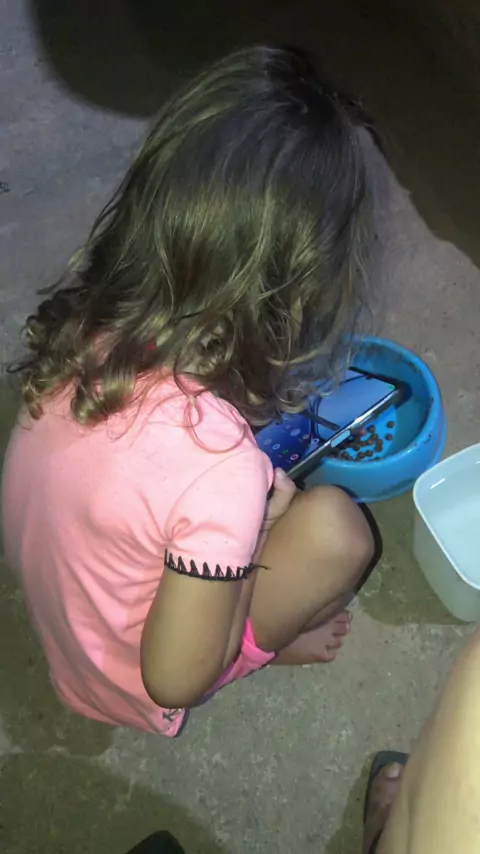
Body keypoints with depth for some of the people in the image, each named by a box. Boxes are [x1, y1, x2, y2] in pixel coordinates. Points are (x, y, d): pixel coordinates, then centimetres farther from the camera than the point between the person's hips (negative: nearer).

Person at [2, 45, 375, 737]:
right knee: (334, 528, -12)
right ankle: (262, 642, 13)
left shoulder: (86, 306, -23)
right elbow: (176, 679, -25)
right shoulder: (220, 466, -41)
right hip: (126, 686, -5)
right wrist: (260, 526, -14)